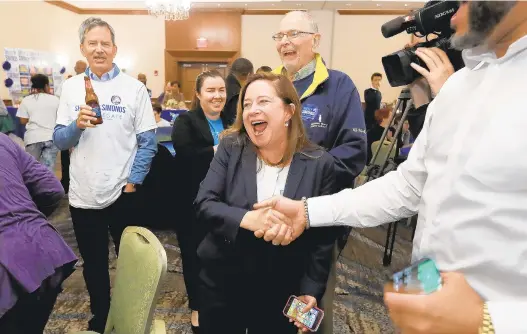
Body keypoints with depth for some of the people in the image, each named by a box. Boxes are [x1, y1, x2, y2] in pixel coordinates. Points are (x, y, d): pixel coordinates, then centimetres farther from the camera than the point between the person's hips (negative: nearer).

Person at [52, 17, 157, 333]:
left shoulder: (134, 88, -5)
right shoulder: (71, 86, 4)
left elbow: (148, 142, -6)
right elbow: (59, 140, 3)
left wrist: (132, 182, -14)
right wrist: (77, 125, -18)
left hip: (123, 193, -2)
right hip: (83, 194, 3)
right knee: (93, 264, 19)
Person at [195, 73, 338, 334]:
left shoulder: (319, 163, -9)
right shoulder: (231, 148, -6)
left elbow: (324, 238, -5)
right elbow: (204, 204, -12)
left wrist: (311, 290, -9)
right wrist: (246, 219, -29)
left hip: (281, 292, -1)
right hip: (222, 282, 1)